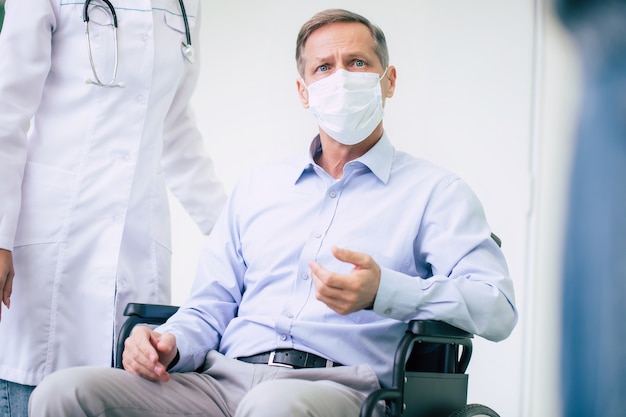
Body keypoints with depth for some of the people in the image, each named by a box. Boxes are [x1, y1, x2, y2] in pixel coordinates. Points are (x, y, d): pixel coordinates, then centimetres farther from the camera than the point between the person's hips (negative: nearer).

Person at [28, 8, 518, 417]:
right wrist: (170, 343, 1)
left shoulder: (434, 191, 11)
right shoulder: (258, 187, 27)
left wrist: (385, 291, -20)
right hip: (225, 377, 4)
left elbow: (498, 308, -4)